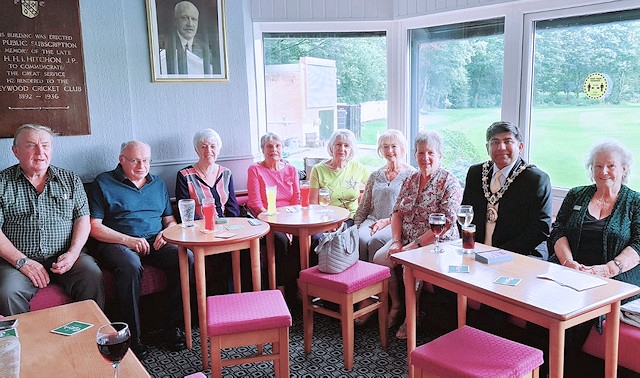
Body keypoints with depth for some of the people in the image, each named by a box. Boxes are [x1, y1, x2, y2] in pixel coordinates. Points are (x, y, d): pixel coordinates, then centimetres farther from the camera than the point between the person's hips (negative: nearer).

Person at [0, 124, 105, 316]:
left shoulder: (71, 180, 14)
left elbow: (83, 219, 9)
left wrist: (73, 253, -8)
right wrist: (22, 261, -12)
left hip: (65, 257, 1)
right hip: (18, 260, -1)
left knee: (92, 276, -27)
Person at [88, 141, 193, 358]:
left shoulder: (158, 184, 21)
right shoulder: (103, 183, 6)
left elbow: (170, 219, 23)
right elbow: (94, 227, -1)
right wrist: (127, 240, -14)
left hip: (154, 243, 4)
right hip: (116, 243, -4)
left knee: (186, 258, -26)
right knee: (130, 266, -38)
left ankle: (172, 325, -17)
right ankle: (132, 336, -24)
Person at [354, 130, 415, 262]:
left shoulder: (411, 175, 4)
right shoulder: (375, 175, 19)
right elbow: (363, 207, 18)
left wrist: (387, 221, -13)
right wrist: (357, 225, 2)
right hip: (373, 220, 4)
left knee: (375, 241, -33)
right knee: (361, 239, -29)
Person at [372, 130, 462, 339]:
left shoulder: (449, 183, -10)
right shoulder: (410, 180, 10)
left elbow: (446, 224, -18)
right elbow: (397, 212, 10)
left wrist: (415, 245, -20)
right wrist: (396, 241, -7)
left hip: (436, 243, -6)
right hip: (406, 239, 6)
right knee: (379, 258, -17)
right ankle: (395, 305, 6)